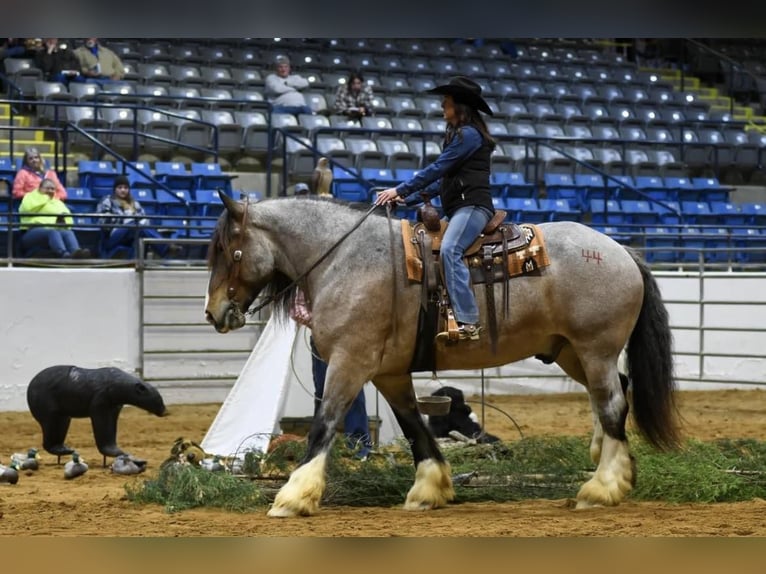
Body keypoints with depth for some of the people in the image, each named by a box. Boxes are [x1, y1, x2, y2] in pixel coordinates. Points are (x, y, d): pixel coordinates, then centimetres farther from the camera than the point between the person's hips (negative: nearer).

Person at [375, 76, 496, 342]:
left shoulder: (468, 135, -8)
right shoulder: (460, 135, 24)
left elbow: (437, 169, -13)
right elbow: (445, 178, 26)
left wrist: (401, 190, -11)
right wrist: (413, 197, 19)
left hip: (473, 205, -11)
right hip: (459, 208, 11)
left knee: (449, 250, -31)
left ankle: (467, 322, -41)